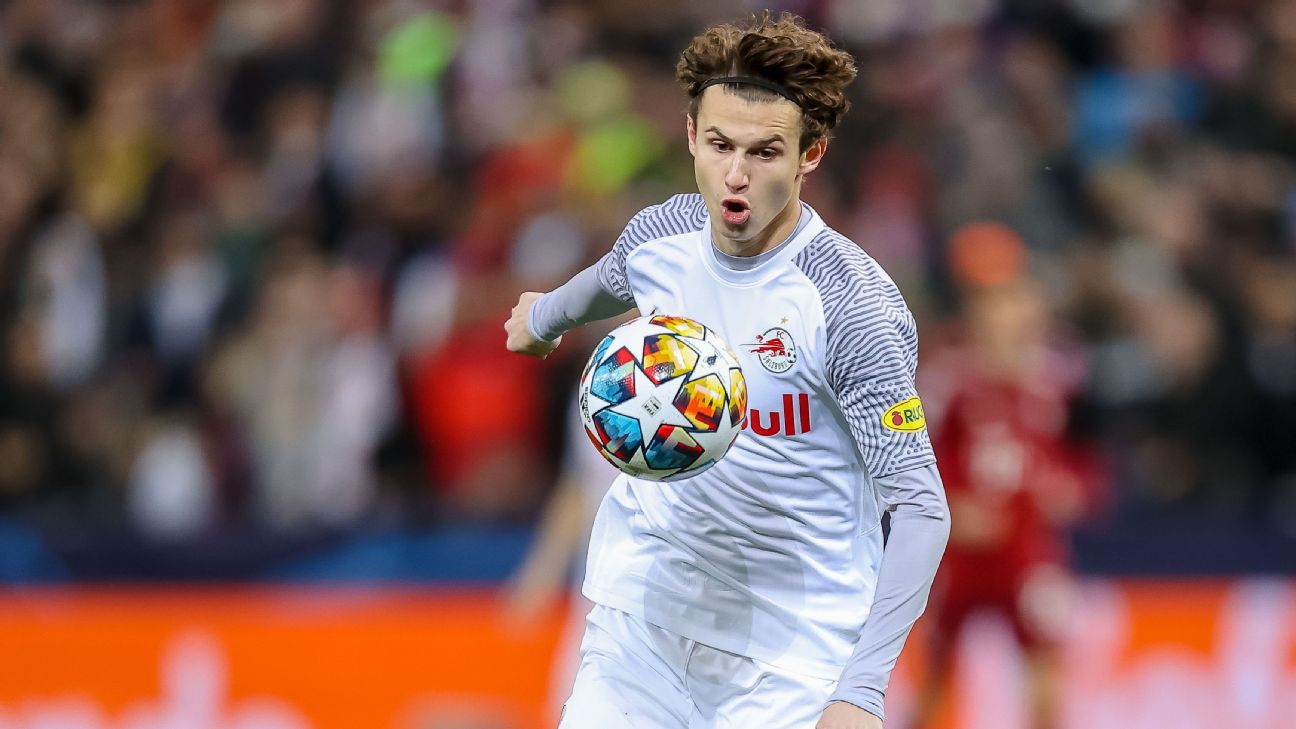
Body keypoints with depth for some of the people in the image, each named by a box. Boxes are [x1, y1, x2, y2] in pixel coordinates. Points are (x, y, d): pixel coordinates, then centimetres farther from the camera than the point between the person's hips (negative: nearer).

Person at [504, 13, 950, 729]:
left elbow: (920, 508, -21)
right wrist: (547, 314, 44)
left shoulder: (856, 306, -22)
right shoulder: (660, 234, -5)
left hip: (795, 655, -5)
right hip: (644, 609, 5)